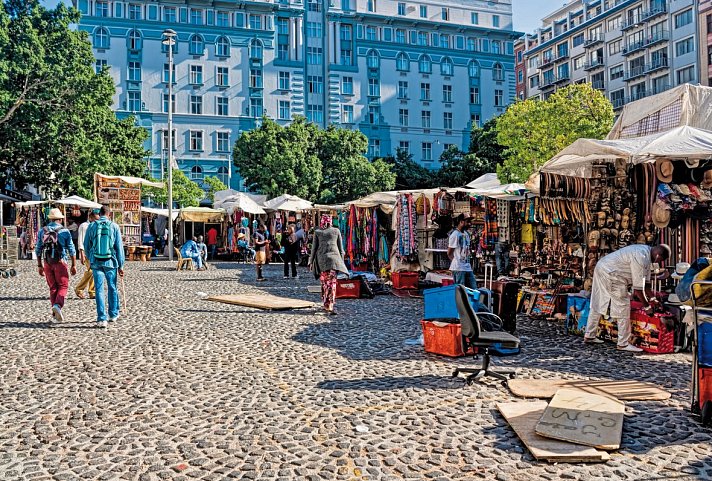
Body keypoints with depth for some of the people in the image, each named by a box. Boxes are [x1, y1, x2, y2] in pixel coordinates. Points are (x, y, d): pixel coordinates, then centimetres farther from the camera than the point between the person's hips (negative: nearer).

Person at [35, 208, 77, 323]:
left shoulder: (42, 231, 7)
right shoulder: (64, 231, -2)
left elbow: (38, 250, 10)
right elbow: (71, 250, -1)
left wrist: (39, 265, 16)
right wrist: (73, 265, 5)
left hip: (47, 263, 4)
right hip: (60, 262, -4)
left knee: (52, 287, 11)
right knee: (63, 286, 3)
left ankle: (56, 313, 14)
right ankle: (58, 305, -21)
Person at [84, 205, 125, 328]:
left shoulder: (92, 226, 1)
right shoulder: (114, 226, -2)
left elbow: (86, 246, 9)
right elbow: (119, 247, -1)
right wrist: (121, 265, 5)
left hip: (96, 262, 0)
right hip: (111, 262, 0)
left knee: (99, 290, 2)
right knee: (112, 288, 14)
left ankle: (102, 319, -2)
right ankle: (113, 315, 26)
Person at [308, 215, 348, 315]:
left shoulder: (317, 232, 7)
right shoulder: (336, 231, 8)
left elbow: (314, 248, 7)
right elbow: (341, 247, 10)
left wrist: (311, 261, 12)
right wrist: (342, 260, 17)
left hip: (321, 259, 1)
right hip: (334, 258, -1)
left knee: (324, 283, 10)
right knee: (332, 282, -6)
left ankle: (326, 305, 13)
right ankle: (330, 306, -17)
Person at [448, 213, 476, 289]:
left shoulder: (466, 234, 14)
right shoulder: (455, 234, -13)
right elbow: (449, 253, -11)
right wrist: (456, 262, 0)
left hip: (468, 268, 8)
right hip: (458, 268, -8)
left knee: (473, 288, 8)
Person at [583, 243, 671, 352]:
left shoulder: (646, 251, 7)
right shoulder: (640, 258, -24)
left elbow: (644, 281, 14)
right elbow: (638, 287, -21)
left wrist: (652, 298, 12)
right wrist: (647, 305, -9)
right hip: (610, 274, -11)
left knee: (597, 305, 16)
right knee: (623, 307, -4)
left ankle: (589, 336, 26)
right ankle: (623, 344, 2)